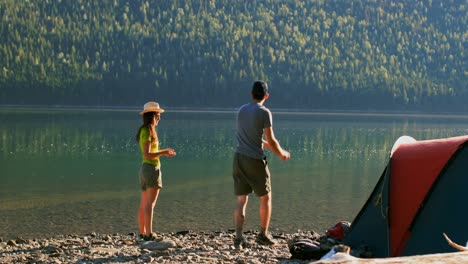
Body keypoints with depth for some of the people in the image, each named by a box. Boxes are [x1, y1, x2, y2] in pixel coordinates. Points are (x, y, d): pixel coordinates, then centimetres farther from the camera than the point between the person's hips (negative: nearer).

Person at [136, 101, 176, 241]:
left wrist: (163, 152, 15)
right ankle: (149, 234, -15)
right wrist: (163, 152, -19)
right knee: (150, 203, -12)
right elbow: (147, 155, -20)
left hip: (145, 168, 10)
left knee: (143, 204, 11)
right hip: (152, 168, -10)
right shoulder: (147, 132, -14)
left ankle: (142, 233, 16)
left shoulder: (144, 131, 15)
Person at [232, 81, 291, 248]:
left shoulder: (242, 110, 11)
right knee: (265, 197, 12)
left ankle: (239, 237, -2)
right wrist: (282, 154, 9)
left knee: (241, 200, 6)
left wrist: (268, 146, 29)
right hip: (255, 160, -5)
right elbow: (271, 141, -8)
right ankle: (263, 235, 17)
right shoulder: (264, 112, -9)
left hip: (239, 158, 5)